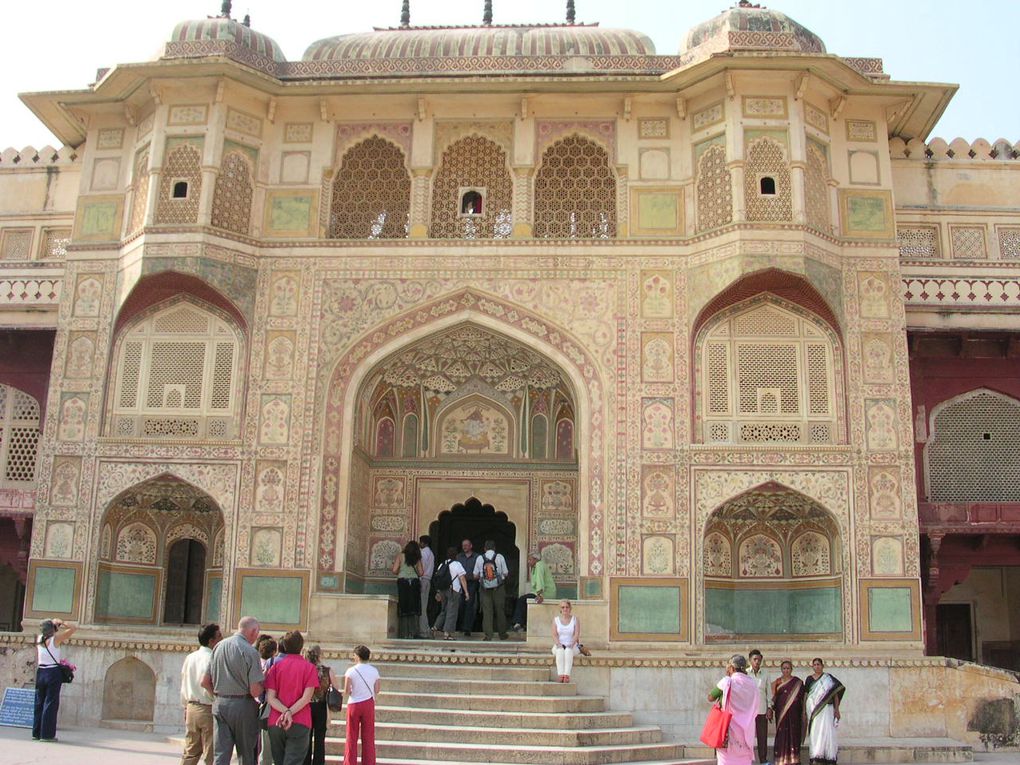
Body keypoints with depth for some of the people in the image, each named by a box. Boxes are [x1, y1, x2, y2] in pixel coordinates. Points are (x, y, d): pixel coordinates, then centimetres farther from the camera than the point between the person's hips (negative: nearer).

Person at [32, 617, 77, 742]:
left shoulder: (39, 639, 4)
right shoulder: (55, 638, -10)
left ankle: (36, 732, 15)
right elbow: (74, 628, -8)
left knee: (39, 703, 12)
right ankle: (47, 734, -2)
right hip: (53, 672, -5)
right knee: (50, 703, -2)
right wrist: (62, 622, -1)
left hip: (40, 672, 6)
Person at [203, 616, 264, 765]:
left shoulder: (218, 646, 6)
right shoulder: (250, 651, -12)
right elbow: (255, 691, -15)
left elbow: (205, 682, 10)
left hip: (219, 705, 5)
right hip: (243, 706, -5)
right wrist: (263, 685, 6)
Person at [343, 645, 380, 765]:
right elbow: (376, 691, 1)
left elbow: (346, 692, -13)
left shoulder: (351, 671, -11)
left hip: (354, 704, -2)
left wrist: (348, 692, 9)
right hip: (368, 704, 2)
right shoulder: (374, 671, -1)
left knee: (352, 737, 9)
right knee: (368, 737, 9)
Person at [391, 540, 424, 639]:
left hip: (403, 582, -2)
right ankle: (412, 633, 1)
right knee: (413, 609, 5)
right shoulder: (417, 558, 9)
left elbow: (394, 570, -4)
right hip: (415, 582, 2)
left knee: (403, 609, 2)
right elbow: (420, 573, 9)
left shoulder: (400, 555, 2)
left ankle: (404, 633, 0)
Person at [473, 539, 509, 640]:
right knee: (500, 610, 9)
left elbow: (475, 576, 4)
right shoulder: (500, 557, -3)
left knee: (486, 611, 3)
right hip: (498, 587, 0)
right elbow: (506, 573, -1)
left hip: (484, 588, 1)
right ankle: (502, 634, 16)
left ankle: (488, 635, -1)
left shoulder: (479, 558, 1)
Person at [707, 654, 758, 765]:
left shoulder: (727, 682, -8)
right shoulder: (753, 685, 4)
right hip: (746, 732, 4)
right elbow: (754, 711, 12)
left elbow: (710, 698, 3)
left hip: (729, 730, -4)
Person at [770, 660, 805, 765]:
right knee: (782, 734, 1)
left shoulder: (797, 682, 2)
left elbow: (802, 697, 0)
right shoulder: (777, 682, 10)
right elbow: (774, 696, 10)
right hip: (781, 712, 2)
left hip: (793, 713, -2)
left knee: (793, 734, -2)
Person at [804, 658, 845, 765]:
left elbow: (835, 693, 3)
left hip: (825, 708, -2)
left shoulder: (828, 678, 4)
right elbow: (805, 695, 12)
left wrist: (836, 709, -3)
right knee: (814, 732, 0)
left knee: (825, 731, -10)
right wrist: (804, 710, 7)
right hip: (812, 708, 2)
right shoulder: (809, 679, 11)